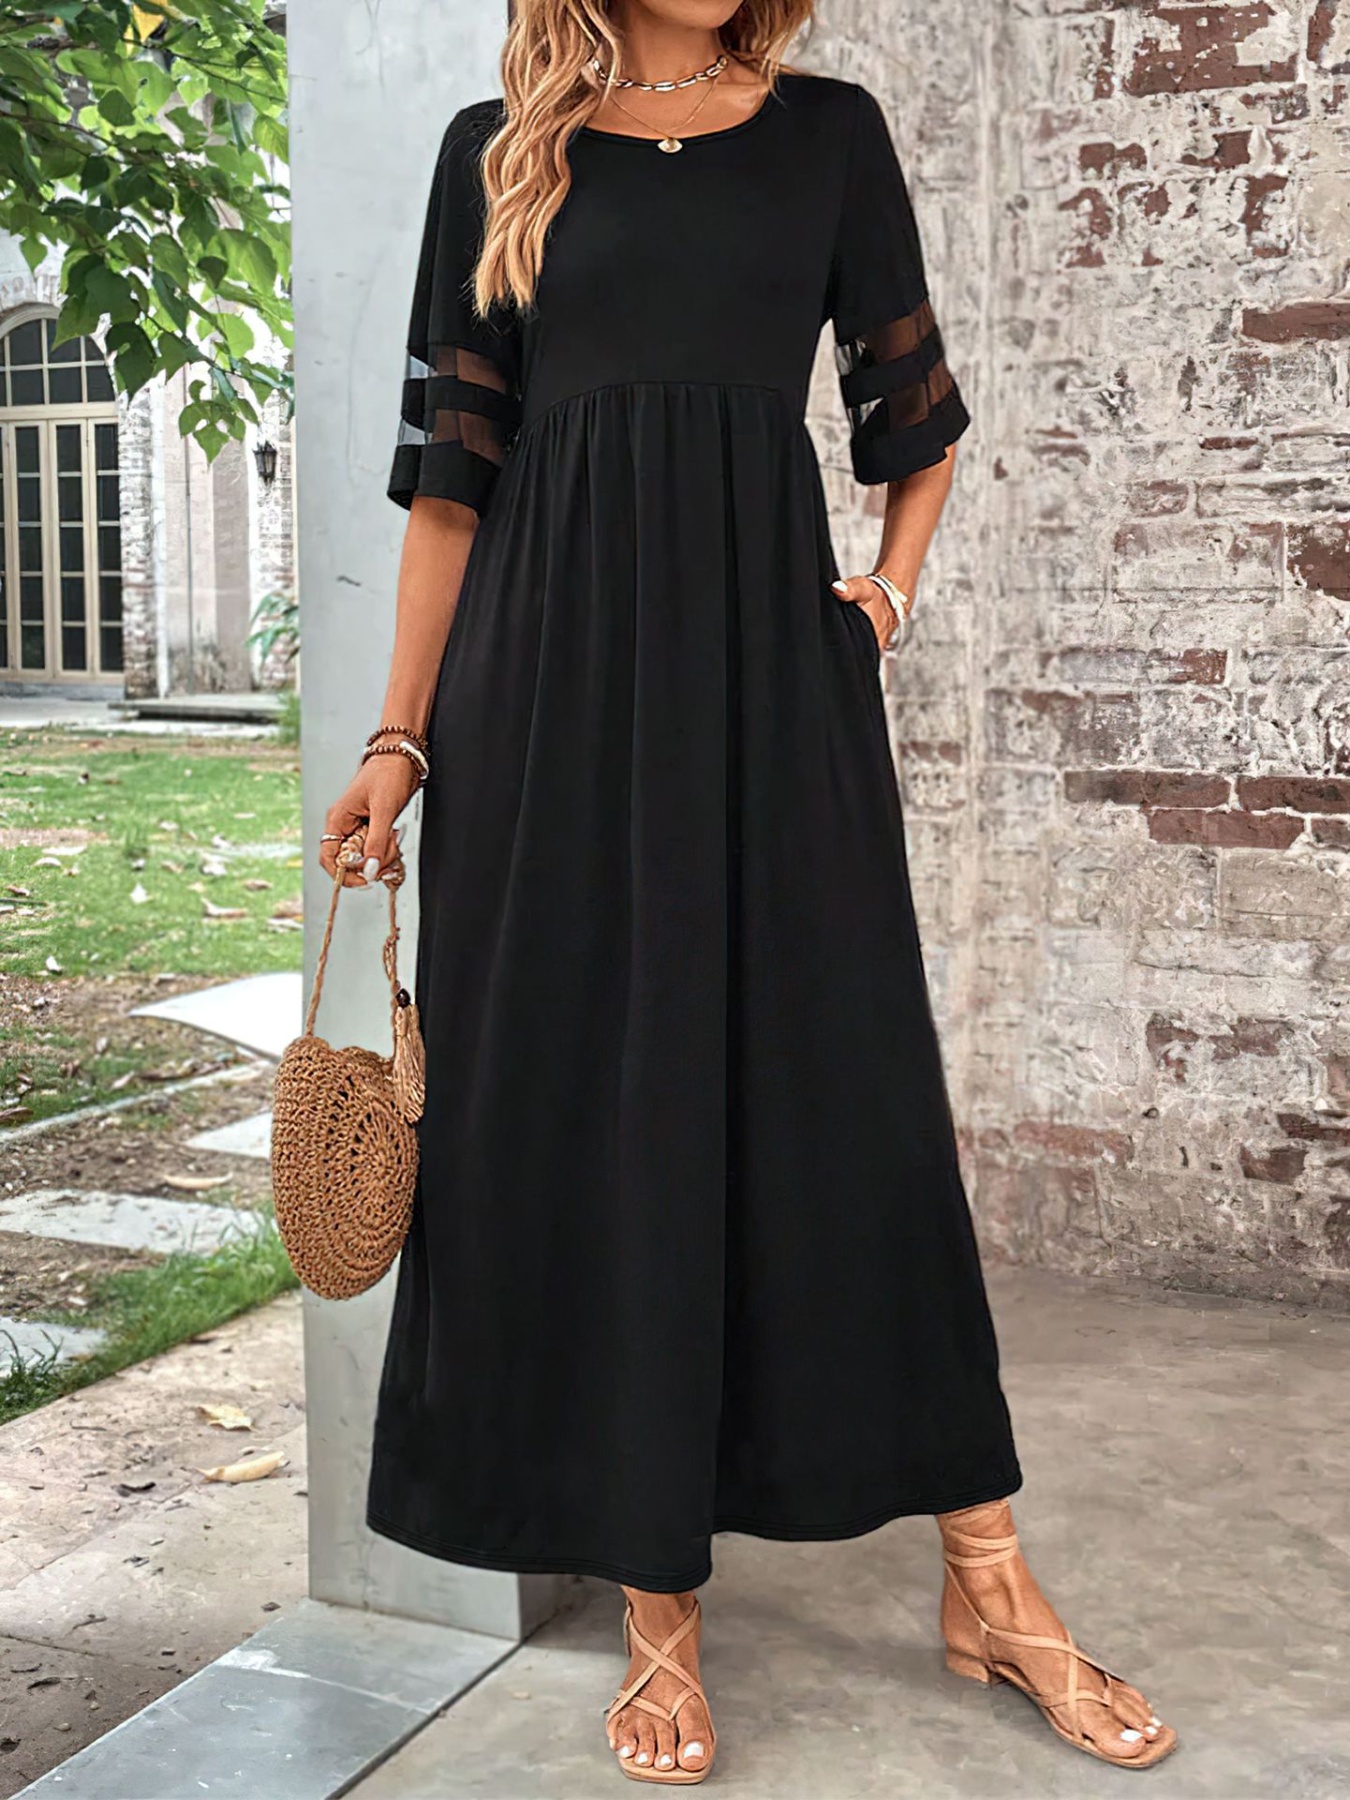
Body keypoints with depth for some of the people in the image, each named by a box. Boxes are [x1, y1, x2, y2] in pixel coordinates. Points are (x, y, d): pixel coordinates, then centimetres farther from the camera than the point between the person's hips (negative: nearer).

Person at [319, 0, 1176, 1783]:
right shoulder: (499, 150, 9)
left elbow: (916, 417, 19)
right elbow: (453, 469, 6)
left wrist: (887, 593, 3)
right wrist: (403, 736, 2)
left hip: (771, 661, 1)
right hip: (556, 674, 0)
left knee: (848, 1091, 1)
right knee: (595, 1100, 0)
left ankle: (988, 1580, 12)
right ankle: (659, 1603, 12)